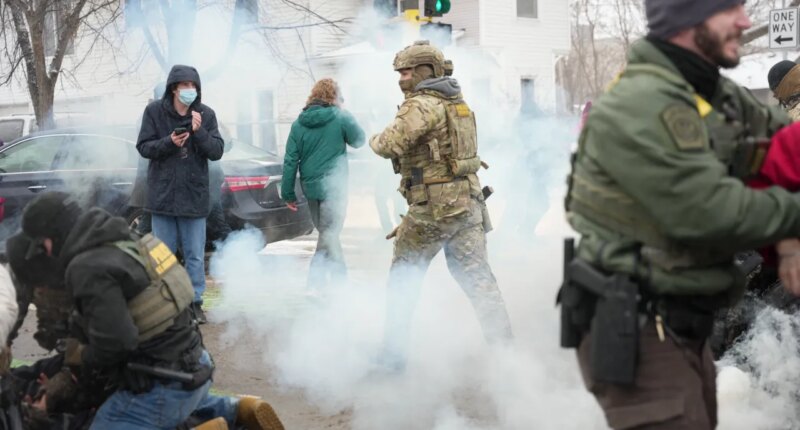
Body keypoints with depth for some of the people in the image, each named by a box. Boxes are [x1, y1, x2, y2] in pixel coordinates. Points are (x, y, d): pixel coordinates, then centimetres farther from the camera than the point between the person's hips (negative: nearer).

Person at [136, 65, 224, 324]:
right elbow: (143, 147, -3)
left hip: (194, 196, 0)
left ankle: (195, 301, 16)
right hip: (163, 194, 0)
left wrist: (199, 132, -21)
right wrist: (169, 143, -20)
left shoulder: (206, 114, -2)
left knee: (195, 255, 6)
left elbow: (217, 152, -5)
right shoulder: (154, 111, -3)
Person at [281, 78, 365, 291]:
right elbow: (359, 140, 7)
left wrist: (288, 192, 6)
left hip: (310, 186, 5)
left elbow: (290, 160, 2)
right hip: (333, 185, -5)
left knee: (327, 232, 18)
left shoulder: (299, 123, 4)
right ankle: (315, 284, -6)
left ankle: (340, 277, 26)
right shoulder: (341, 117, -8)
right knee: (329, 234, -1)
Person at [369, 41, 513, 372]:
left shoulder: (421, 105, -12)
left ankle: (393, 353, 13)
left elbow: (391, 144, -21)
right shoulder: (458, 104, 16)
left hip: (433, 207, -7)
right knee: (478, 277, 7)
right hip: (468, 203, 7)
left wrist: (375, 140, 0)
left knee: (403, 278, 8)